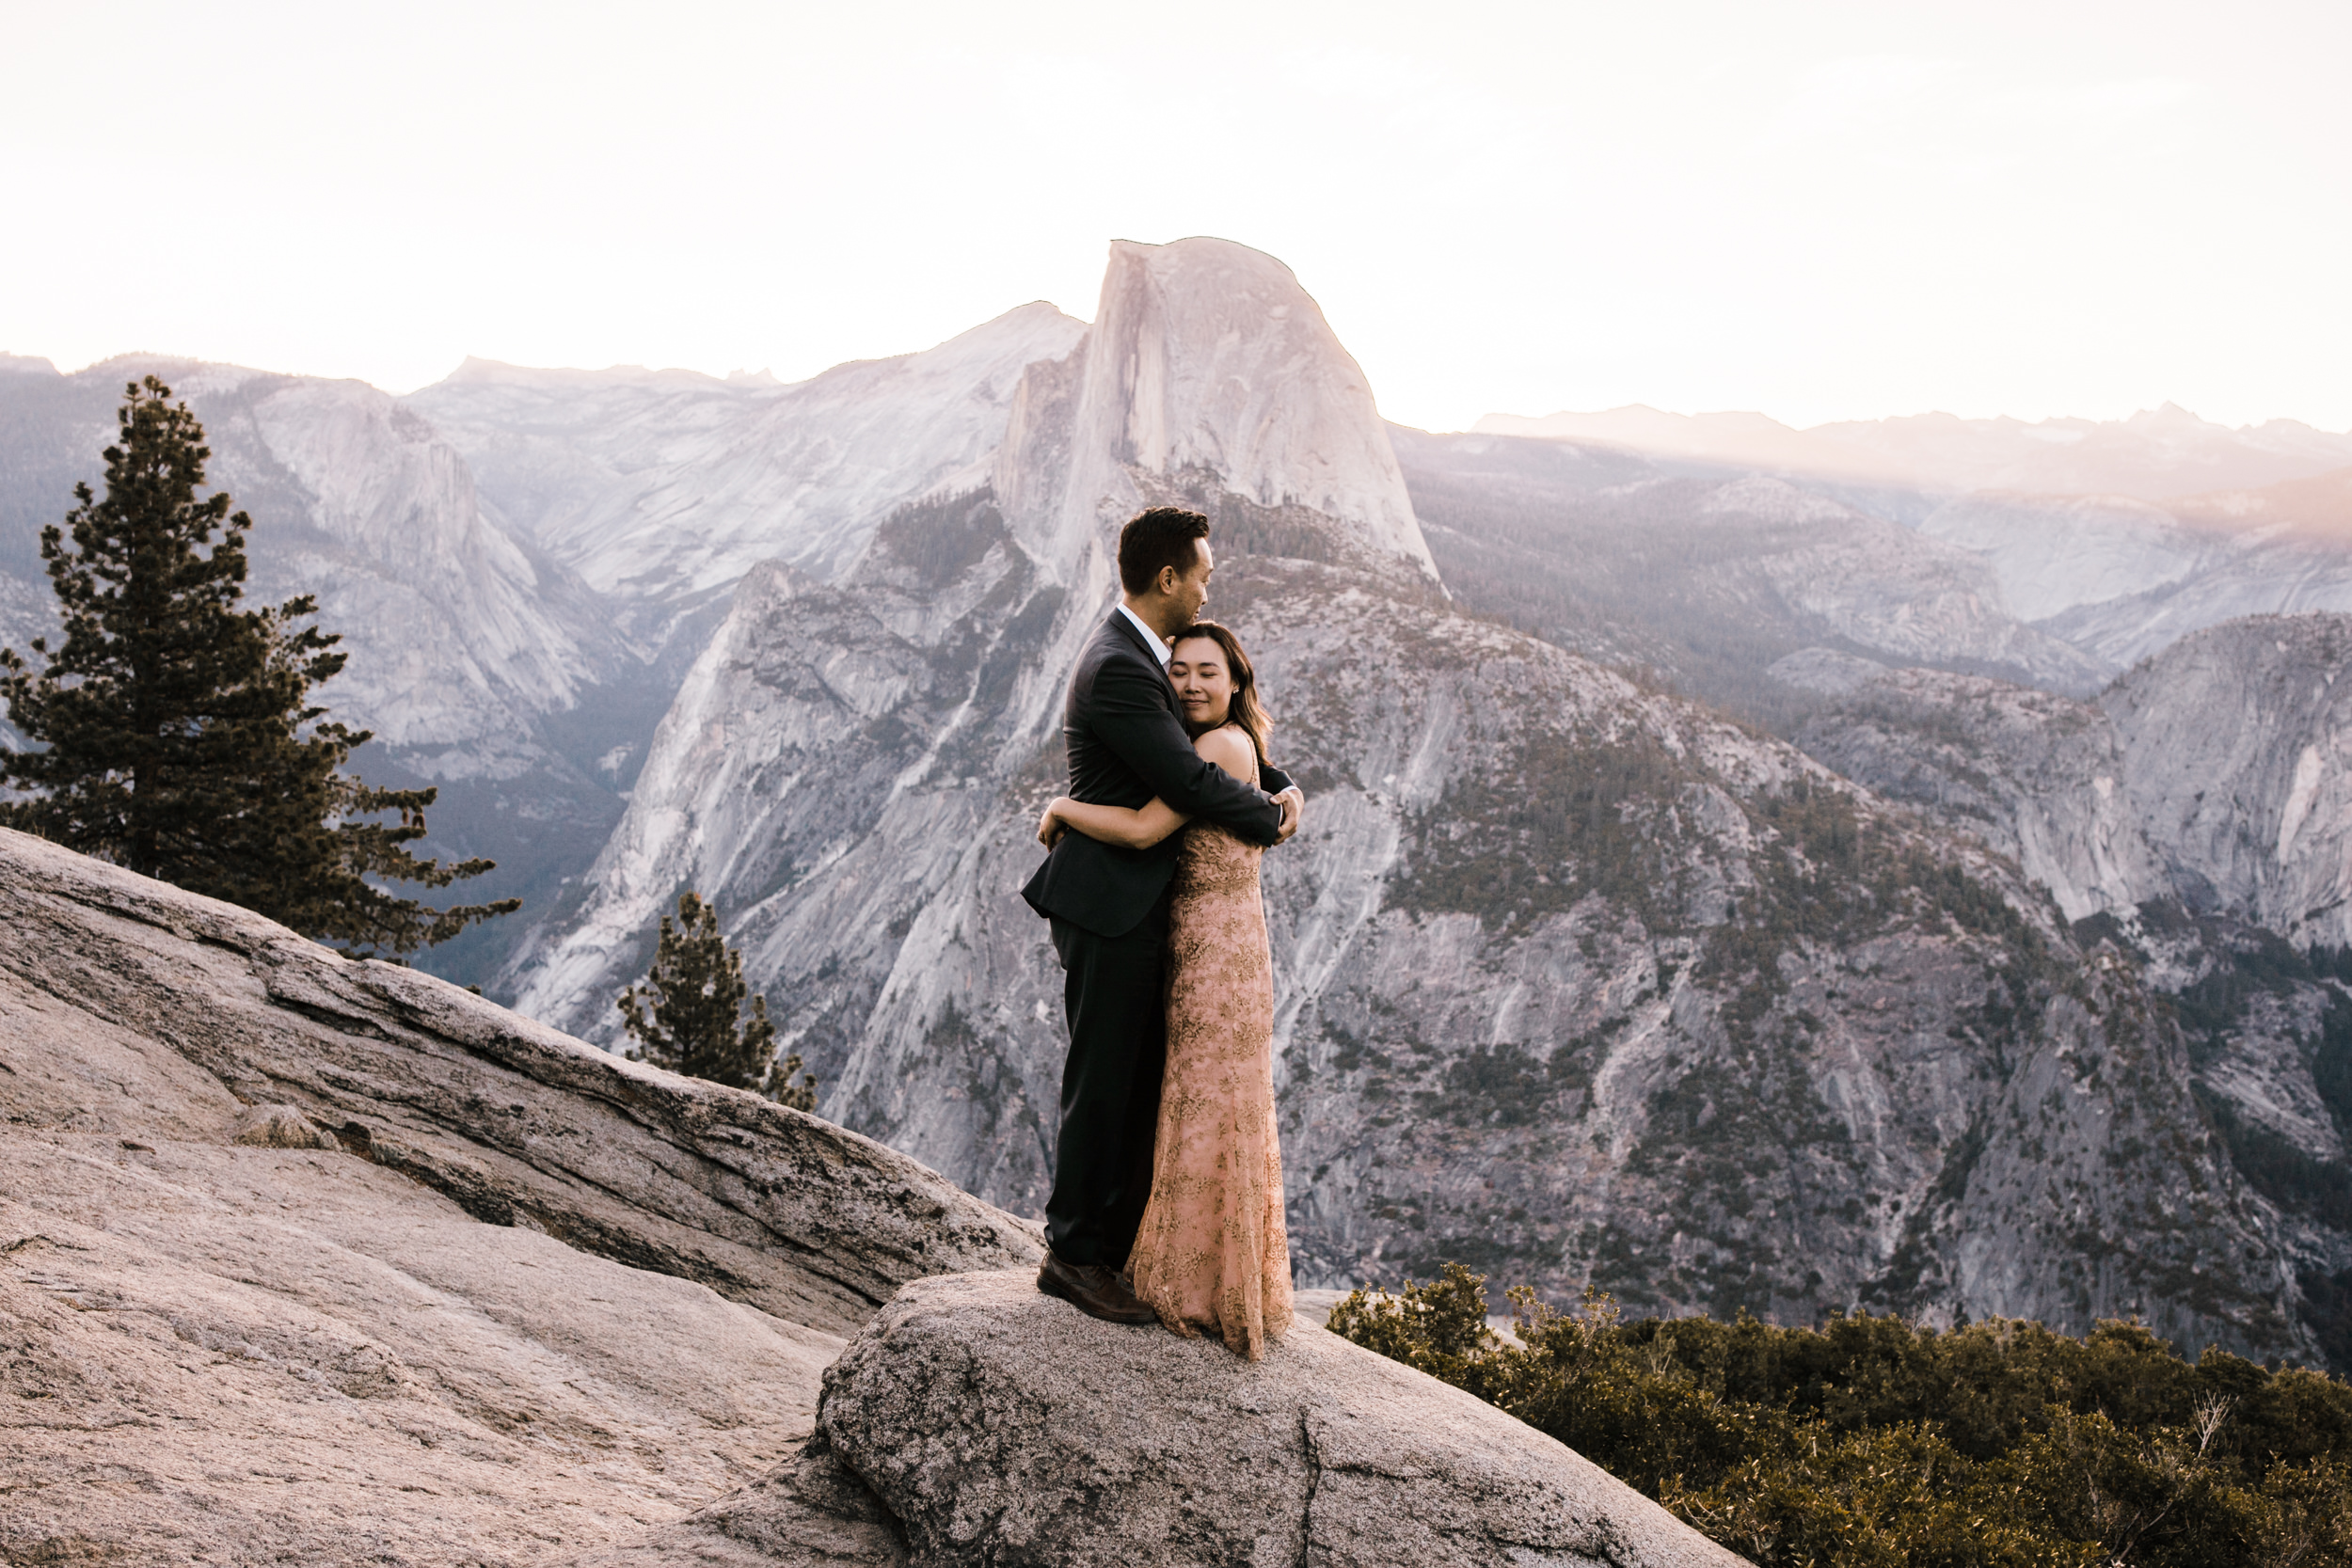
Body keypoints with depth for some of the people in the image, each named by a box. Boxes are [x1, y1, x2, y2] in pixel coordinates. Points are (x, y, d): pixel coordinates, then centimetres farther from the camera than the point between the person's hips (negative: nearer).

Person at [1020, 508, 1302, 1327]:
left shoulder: (1139, 653, 12)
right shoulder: (1118, 669, -21)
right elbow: (1190, 782, -23)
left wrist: (1282, 785, 3)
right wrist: (1271, 820, -7)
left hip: (1140, 906, 10)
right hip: (1110, 907, -10)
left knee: (1142, 1082, 15)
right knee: (1102, 1083, 0)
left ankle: (1114, 1244, 25)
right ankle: (1073, 1254, 12)